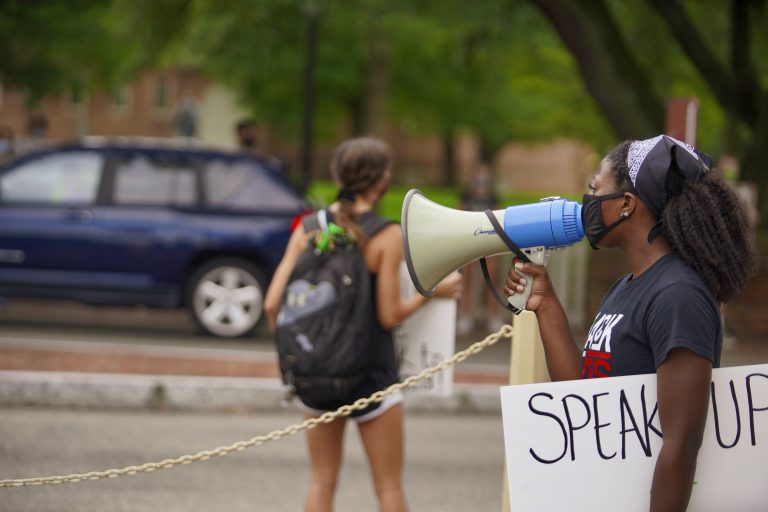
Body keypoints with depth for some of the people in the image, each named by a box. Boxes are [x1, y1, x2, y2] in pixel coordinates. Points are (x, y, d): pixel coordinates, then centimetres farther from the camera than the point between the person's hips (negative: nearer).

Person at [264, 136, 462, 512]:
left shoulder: (310, 228, 0)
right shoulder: (387, 235, -12)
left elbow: (273, 303, -2)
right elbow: (389, 315, -12)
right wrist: (432, 292, 4)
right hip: (370, 368, -4)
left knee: (322, 481, 12)